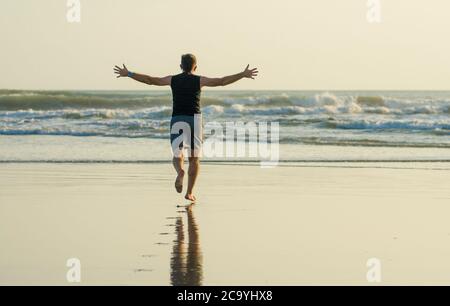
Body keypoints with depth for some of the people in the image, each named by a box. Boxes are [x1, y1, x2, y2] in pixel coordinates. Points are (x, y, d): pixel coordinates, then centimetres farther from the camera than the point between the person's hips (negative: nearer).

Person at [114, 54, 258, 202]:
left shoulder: (173, 79, 7)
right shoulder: (199, 80, 2)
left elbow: (150, 80, 10)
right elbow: (222, 81, -4)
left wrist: (128, 74, 18)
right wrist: (243, 74, 0)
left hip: (177, 119, 1)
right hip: (194, 118, -1)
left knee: (177, 155, 11)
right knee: (194, 158, 8)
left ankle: (180, 172, -24)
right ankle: (190, 192, 4)